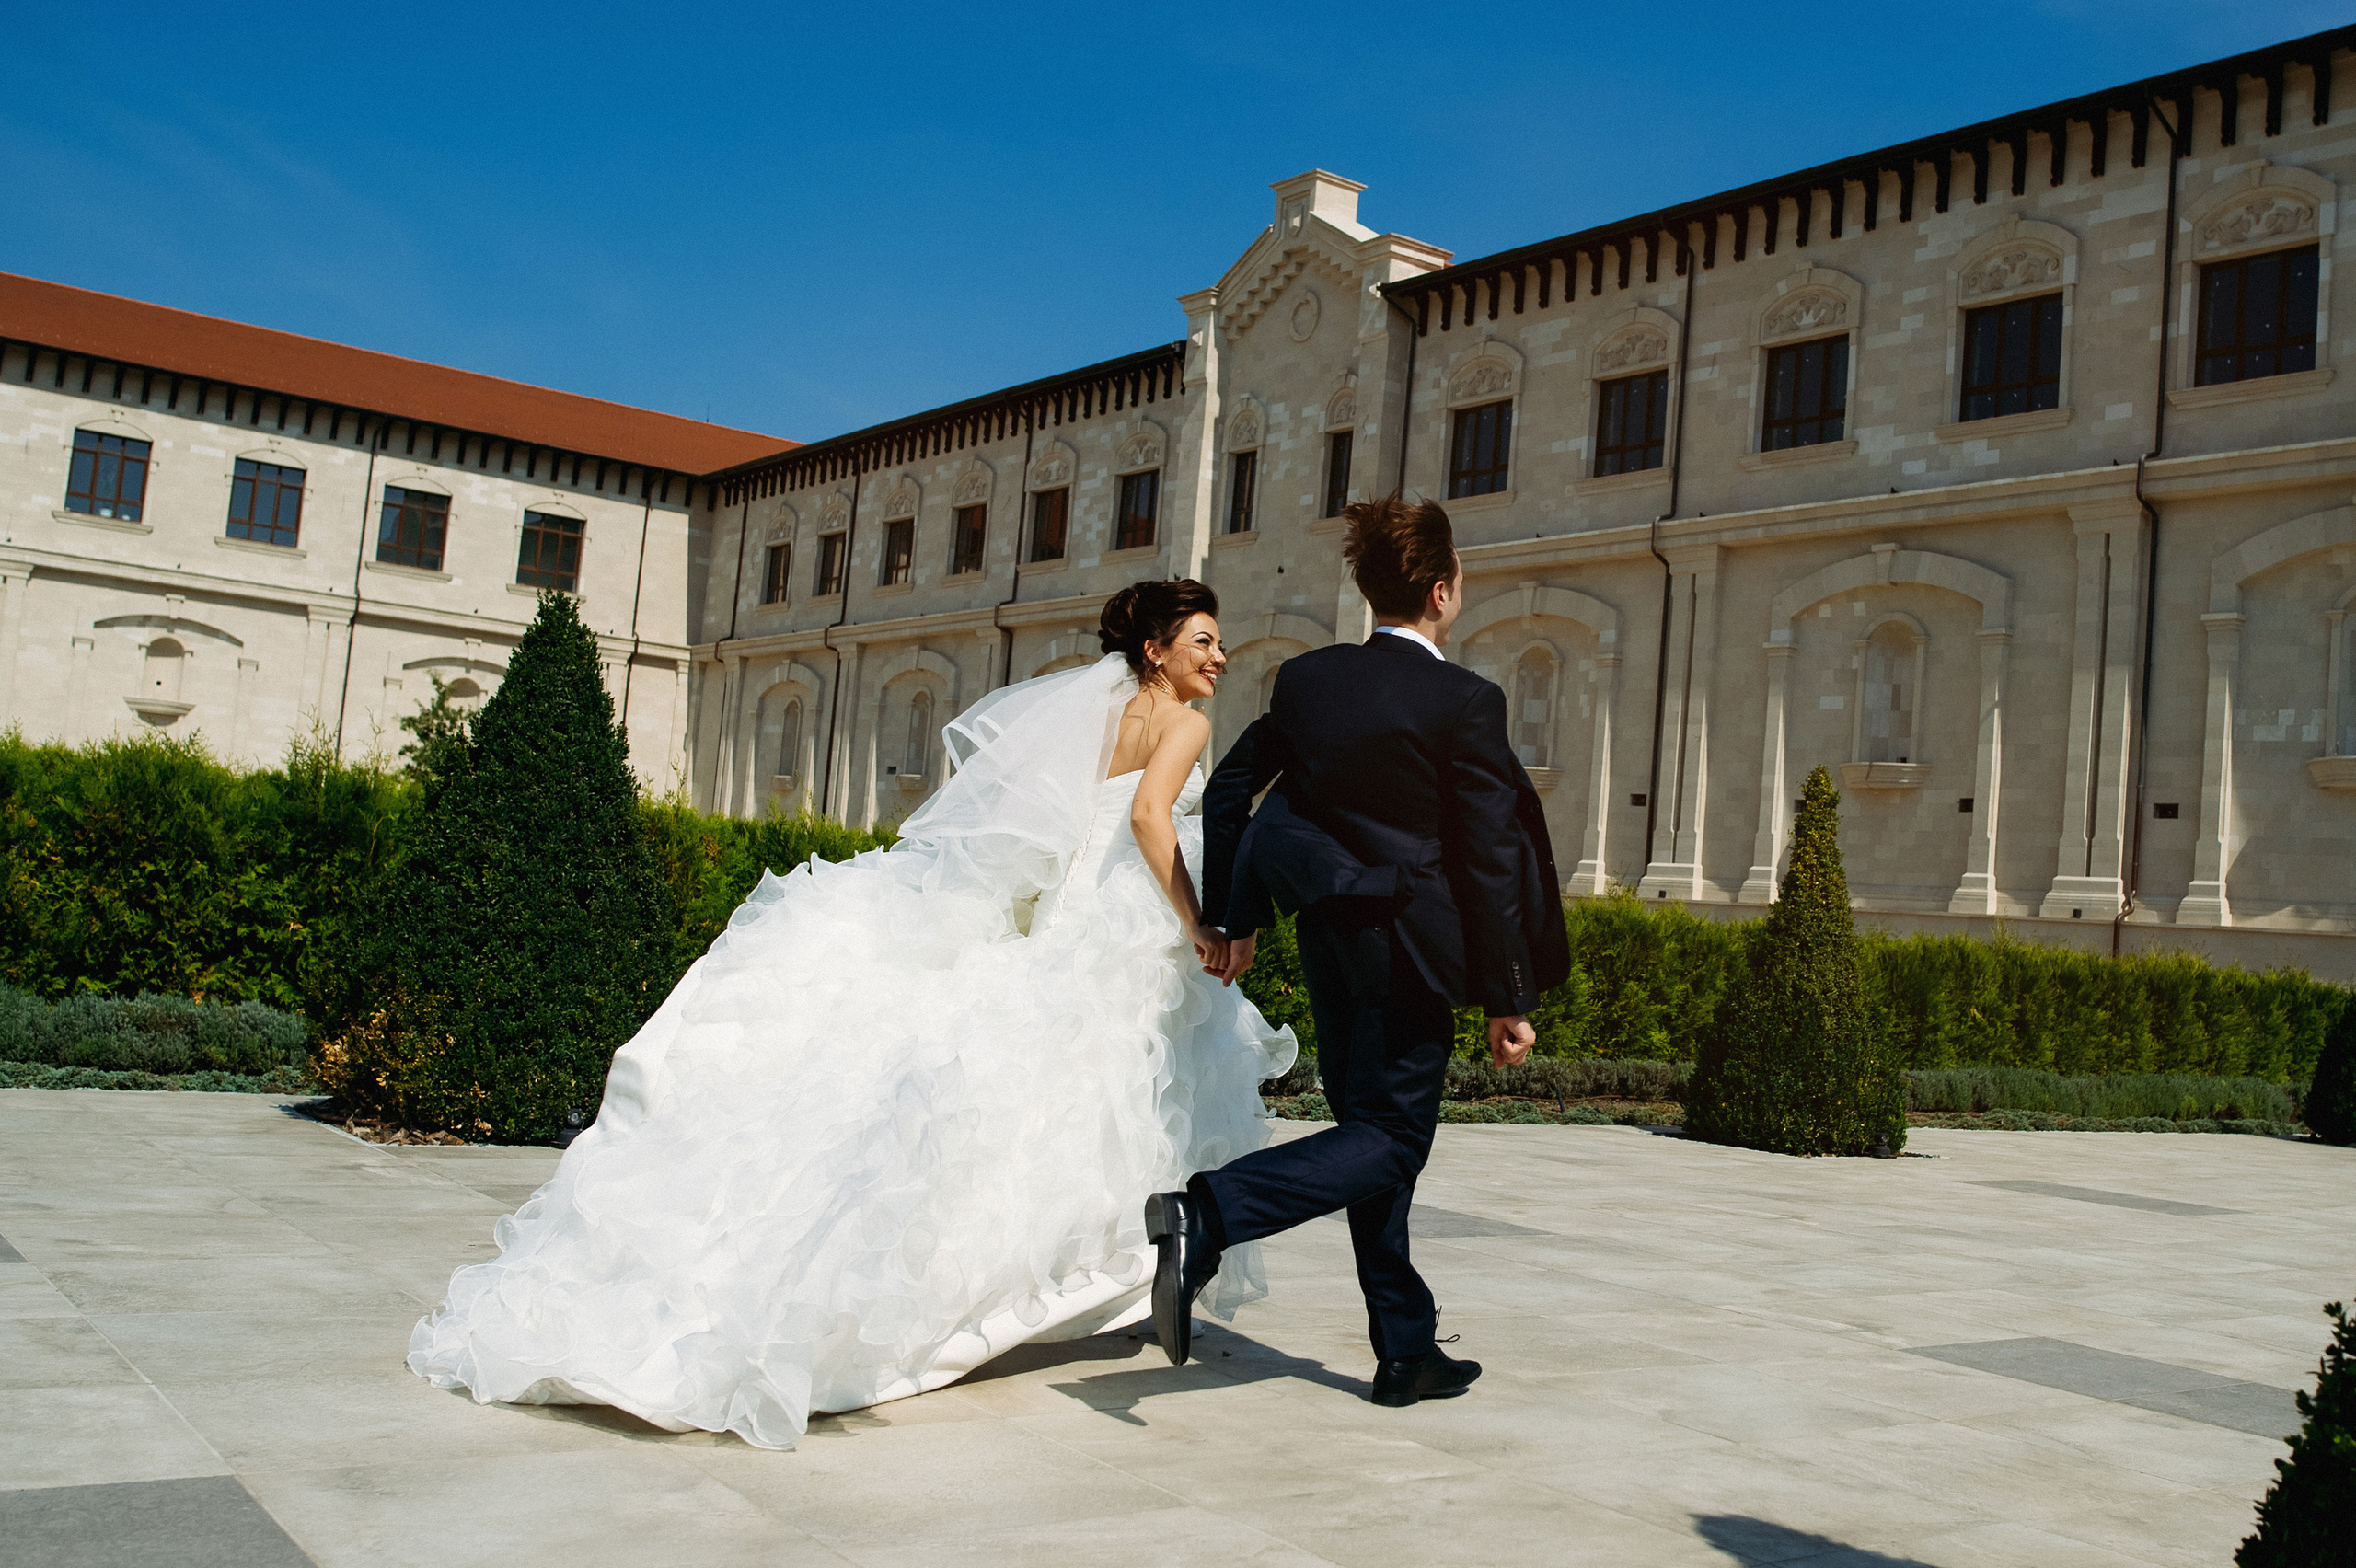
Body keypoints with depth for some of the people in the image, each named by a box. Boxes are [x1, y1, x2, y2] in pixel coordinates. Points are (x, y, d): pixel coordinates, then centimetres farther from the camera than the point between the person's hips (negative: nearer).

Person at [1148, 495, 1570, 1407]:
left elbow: (1228, 792, 7)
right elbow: (1489, 862, -14)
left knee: (1379, 1132, 15)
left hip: (1329, 943, 7)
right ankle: (1204, 1212, -20)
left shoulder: (1304, 678, 2)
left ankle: (1407, 1352, 23)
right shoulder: (1465, 702, -15)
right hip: (1407, 953, -7)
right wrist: (1507, 1000, -7)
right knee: (1388, 1140, 2)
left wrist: (1232, 920, 18)